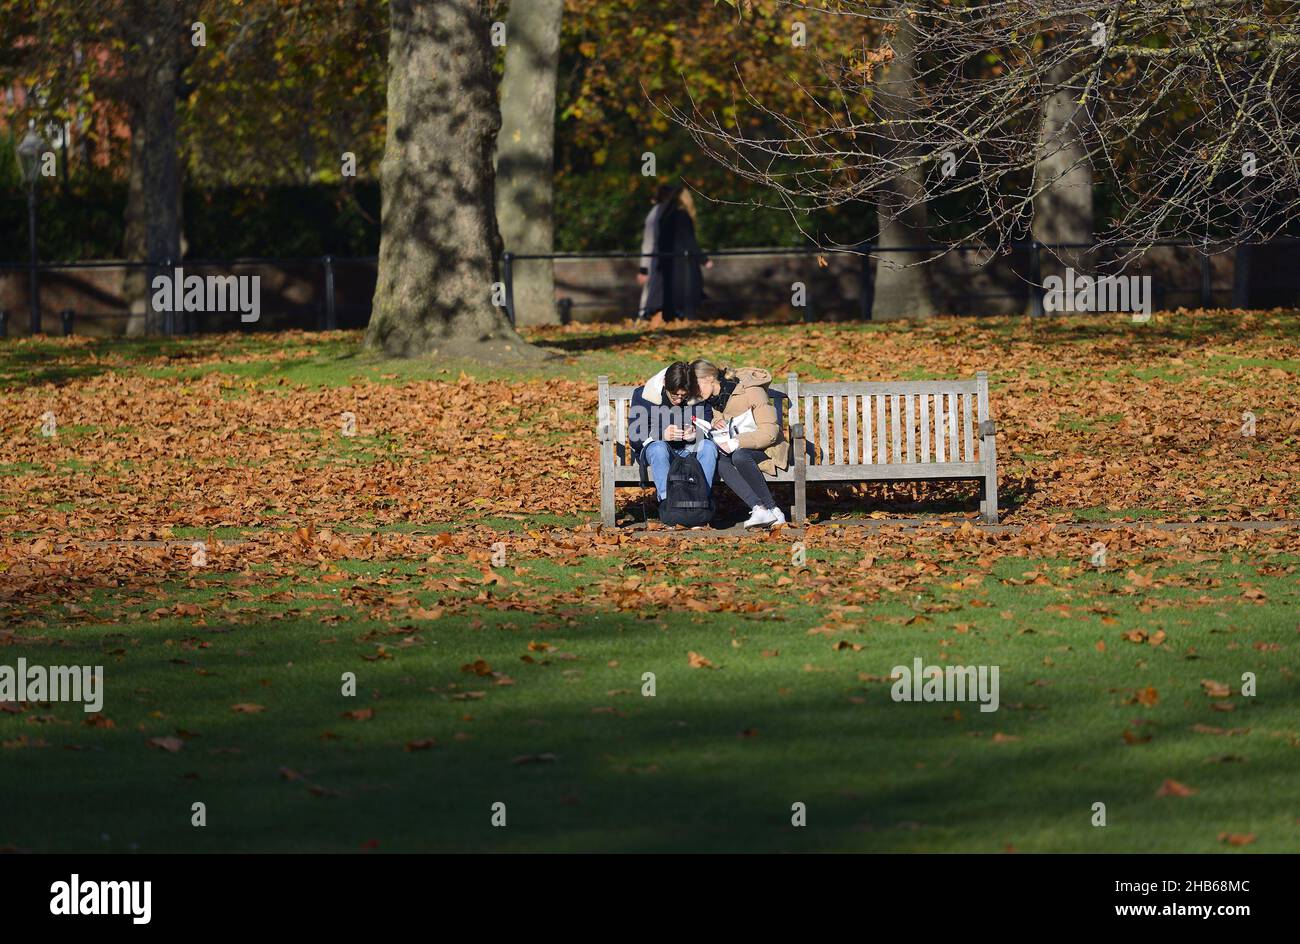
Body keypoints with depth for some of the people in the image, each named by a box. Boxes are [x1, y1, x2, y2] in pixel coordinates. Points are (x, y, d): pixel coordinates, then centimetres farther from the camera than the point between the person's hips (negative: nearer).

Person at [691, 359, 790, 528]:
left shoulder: (751, 392, -17)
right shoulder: (714, 398, 6)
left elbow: (770, 432, -21)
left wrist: (737, 443, -31)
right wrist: (716, 423, -2)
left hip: (766, 449, -6)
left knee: (739, 456, -38)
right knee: (718, 459, -28)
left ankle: (772, 511, -32)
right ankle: (757, 507, -39)